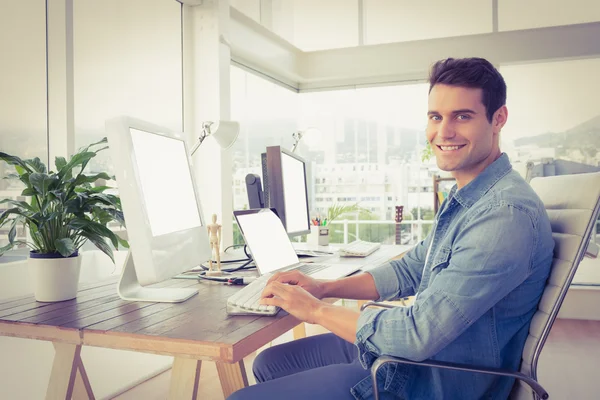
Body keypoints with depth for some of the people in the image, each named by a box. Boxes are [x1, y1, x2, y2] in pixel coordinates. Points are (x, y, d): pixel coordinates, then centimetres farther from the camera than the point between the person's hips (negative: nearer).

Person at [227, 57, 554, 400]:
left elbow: (417, 335, -30)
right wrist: (323, 287, 0)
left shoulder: (506, 214, -27)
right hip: (417, 350, 9)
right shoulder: (464, 198, 7)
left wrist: (317, 310, -16)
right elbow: (412, 269, 13)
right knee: (268, 364, 16)